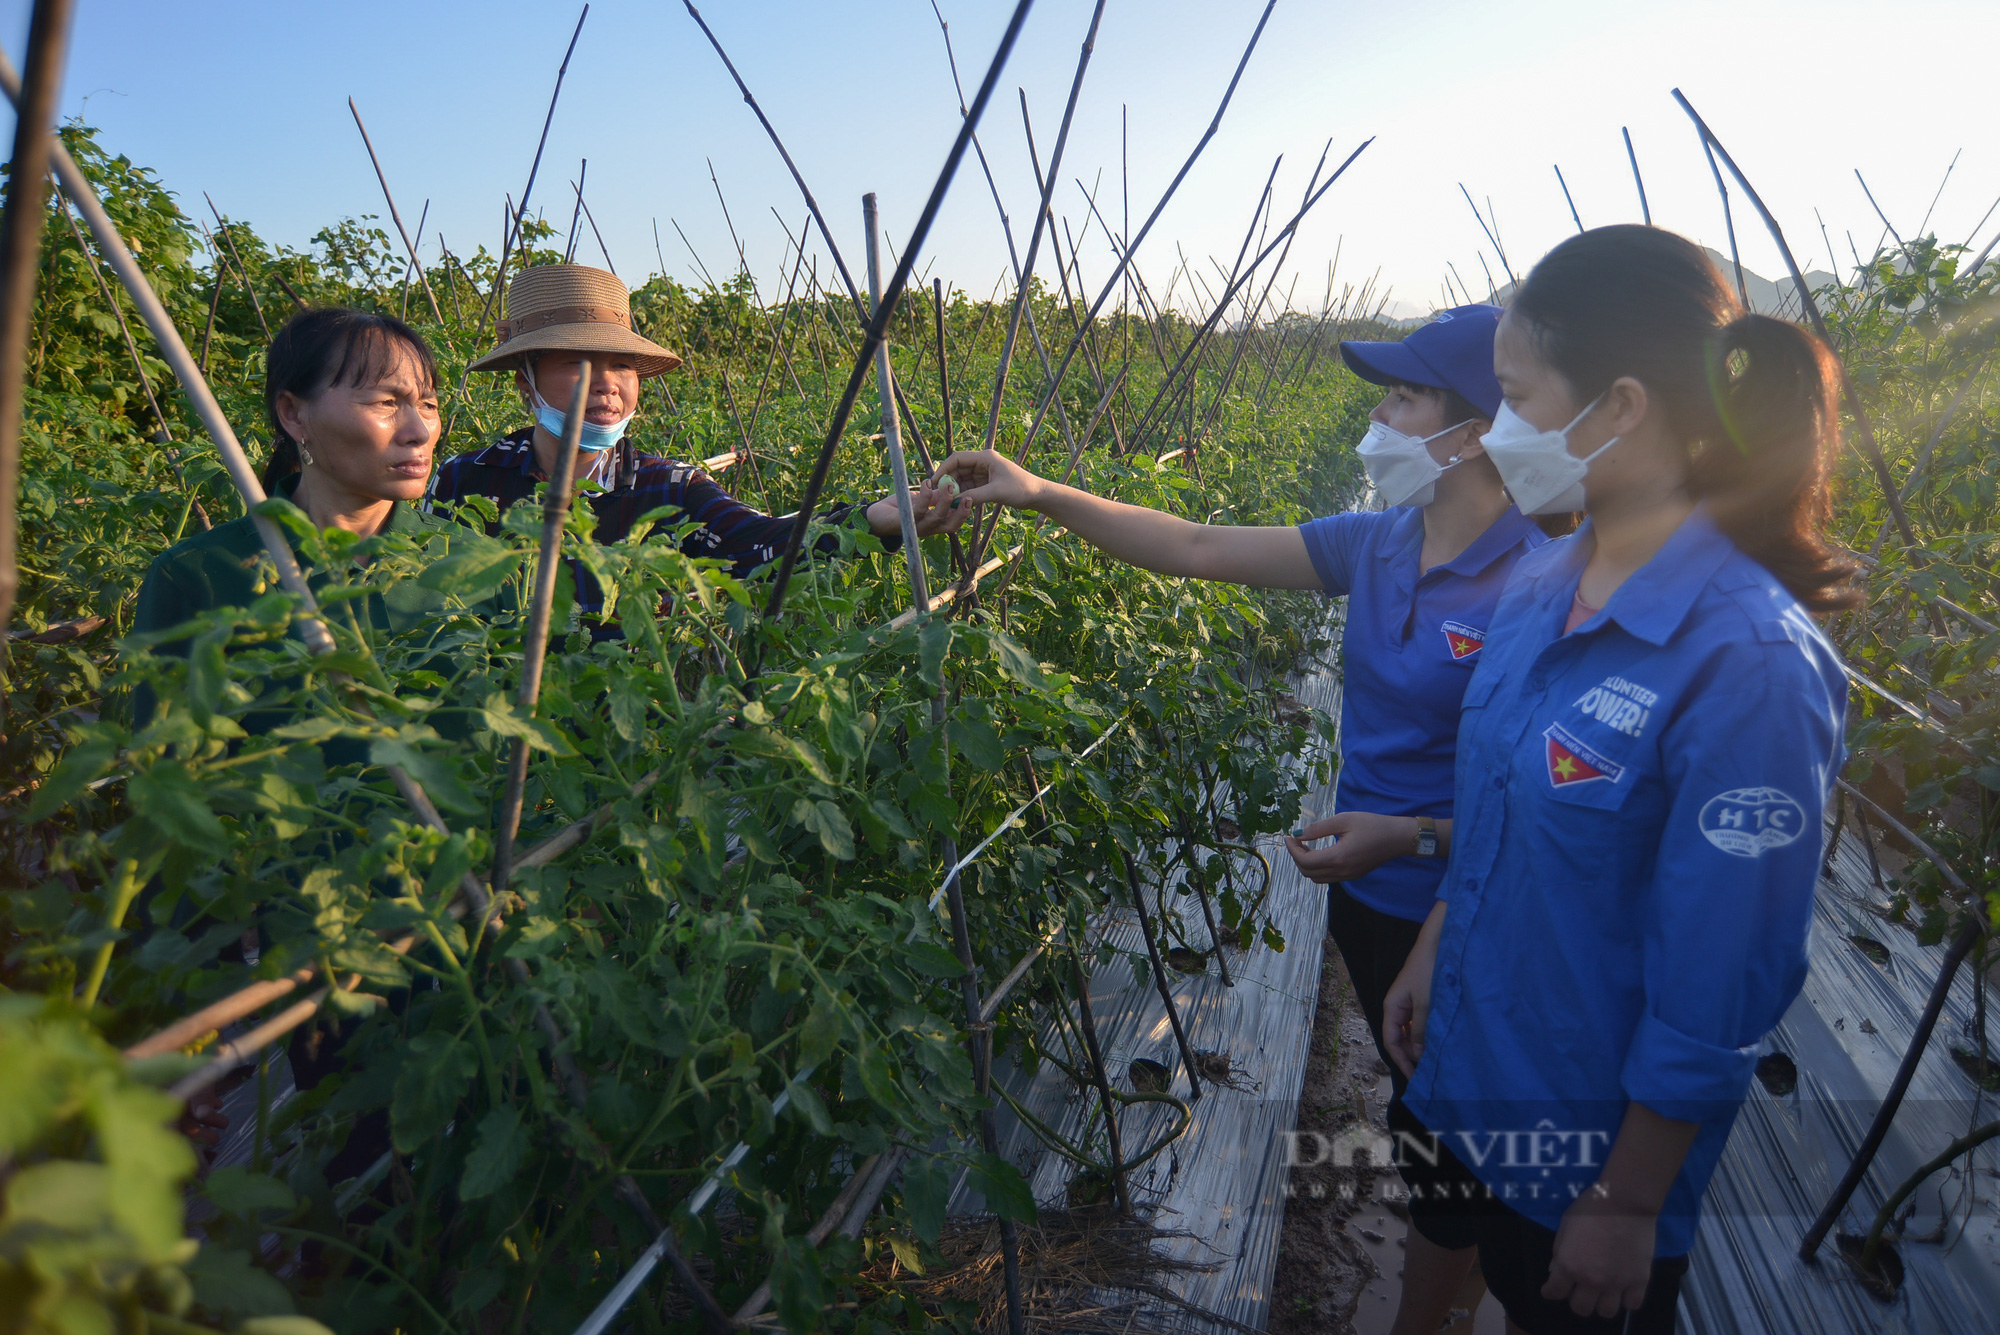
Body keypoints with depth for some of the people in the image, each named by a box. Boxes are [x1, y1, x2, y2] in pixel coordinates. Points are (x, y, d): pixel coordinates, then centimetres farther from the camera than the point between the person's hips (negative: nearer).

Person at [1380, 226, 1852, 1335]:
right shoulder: (1541, 585, -6)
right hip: (1463, 1055, 6)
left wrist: (1628, 1203, -15)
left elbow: (1717, 989, -23)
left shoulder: (1750, 663, -29)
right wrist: (1428, 954, 13)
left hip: (1594, 1128, -6)